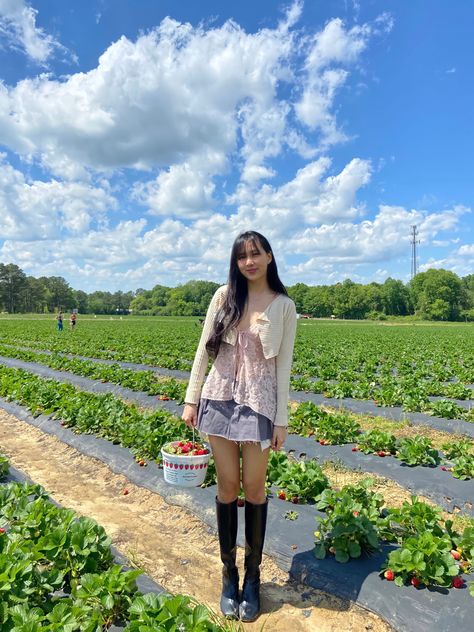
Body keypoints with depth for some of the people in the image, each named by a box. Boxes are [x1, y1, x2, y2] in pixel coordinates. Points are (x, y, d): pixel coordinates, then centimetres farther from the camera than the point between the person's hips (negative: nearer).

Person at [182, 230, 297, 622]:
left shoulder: (284, 306, -1)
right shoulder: (224, 295, 2)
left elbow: (284, 366, -1)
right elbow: (203, 349, 4)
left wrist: (282, 420, -3)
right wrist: (191, 398, 1)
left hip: (259, 401, -1)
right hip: (221, 397, 2)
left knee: (254, 488, 7)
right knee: (227, 486, 9)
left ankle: (253, 576, 27)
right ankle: (229, 574, 28)